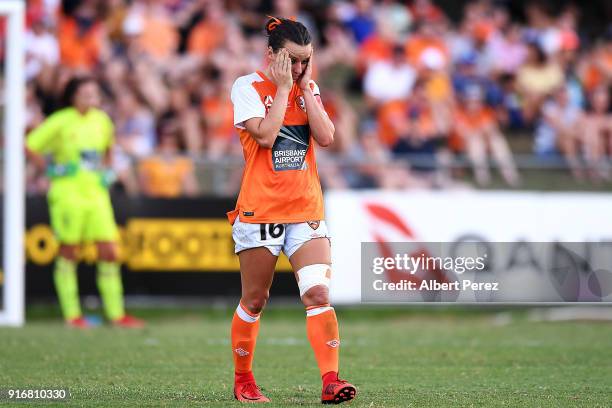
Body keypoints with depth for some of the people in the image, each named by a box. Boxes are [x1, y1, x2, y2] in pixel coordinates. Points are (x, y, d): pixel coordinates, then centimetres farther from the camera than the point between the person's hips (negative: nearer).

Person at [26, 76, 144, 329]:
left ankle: (116, 313, 2)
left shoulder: (101, 120, 9)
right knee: (69, 252, 0)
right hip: (67, 193, -5)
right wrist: (52, 170, -8)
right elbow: (29, 147, -6)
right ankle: (72, 314, 7)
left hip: (97, 193, 5)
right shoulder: (60, 121, -7)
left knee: (109, 252, -1)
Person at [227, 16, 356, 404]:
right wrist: (284, 86, -13)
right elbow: (266, 135, -19)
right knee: (254, 301, 6)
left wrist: (305, 87, -4)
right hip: (260, 210, -3)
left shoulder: (308, 89, 9)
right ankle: (243, 381, 23)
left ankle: (330, 380, -20)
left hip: (306, 209, 3)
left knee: (318, 293, -13)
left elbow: (326, 136, -4)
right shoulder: (247, 87, -4)